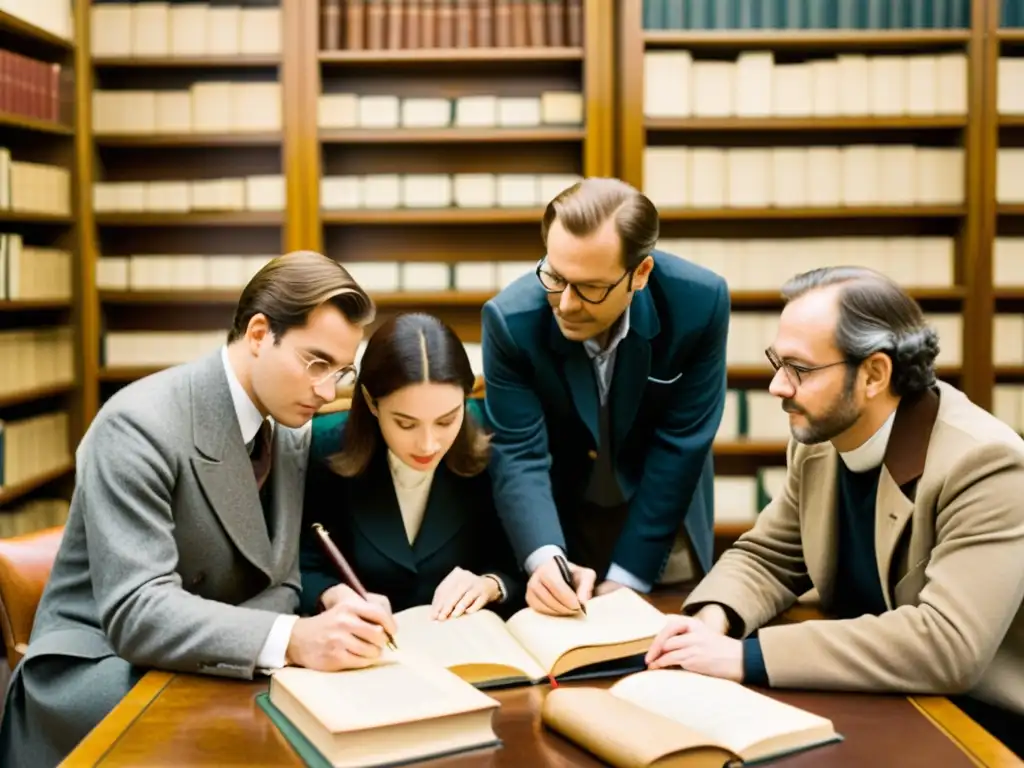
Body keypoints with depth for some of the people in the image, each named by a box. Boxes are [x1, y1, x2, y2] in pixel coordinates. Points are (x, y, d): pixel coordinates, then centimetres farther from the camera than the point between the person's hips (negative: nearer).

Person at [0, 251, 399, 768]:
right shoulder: (140, 424, -21)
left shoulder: (292, 433, 3)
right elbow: (136, 611, -30)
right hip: (100, 671, -7)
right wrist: (292, 640, -43)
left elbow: (280, 586, 2)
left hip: (196, 666, 7)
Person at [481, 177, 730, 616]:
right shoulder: (511, 319, -25)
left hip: (664, 514, 1)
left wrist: (626, 575, -23)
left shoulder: (699, 304, -25)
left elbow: (679, 445, -22)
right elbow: (519, 454, -25)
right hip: (558, 512, 0)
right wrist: (544, 559, -42)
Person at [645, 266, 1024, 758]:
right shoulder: (820, 437, -4)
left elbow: (947, 645, -34)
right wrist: (714, 617, -16)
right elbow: (765, 557, 7)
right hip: (870, 700, 6)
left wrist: (747, 656, -32)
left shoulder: (983, 463, -25)